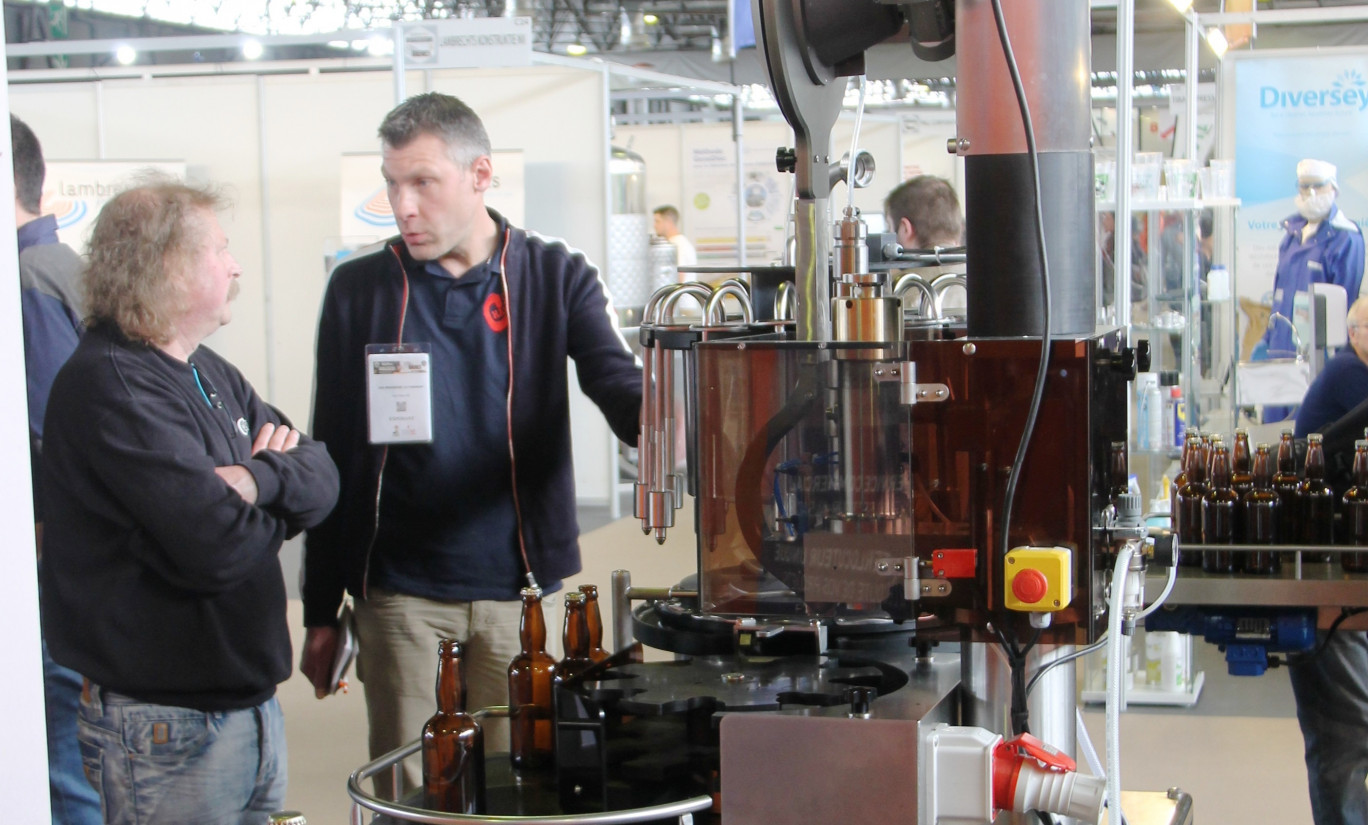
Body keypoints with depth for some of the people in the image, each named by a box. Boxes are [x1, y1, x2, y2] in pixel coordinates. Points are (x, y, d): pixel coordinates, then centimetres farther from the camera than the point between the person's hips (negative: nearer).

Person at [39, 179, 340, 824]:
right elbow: (216, 547, -27)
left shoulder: (208, 372, 13)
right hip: (168, 727, -9)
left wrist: (255, 478, -18)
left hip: (249, 698, 9)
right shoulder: (109, 385, -18)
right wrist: (279, 491, -5)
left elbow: (321, 478, 4)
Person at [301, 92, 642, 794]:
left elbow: (620, 386, -11)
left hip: (518, 590, 0)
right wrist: (320, 612, 4)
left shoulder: (555, 277, 2)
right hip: (399, 596, 0)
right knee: (405, 791, 5)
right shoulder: (359, 289, 3)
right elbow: (332, 458, 6)